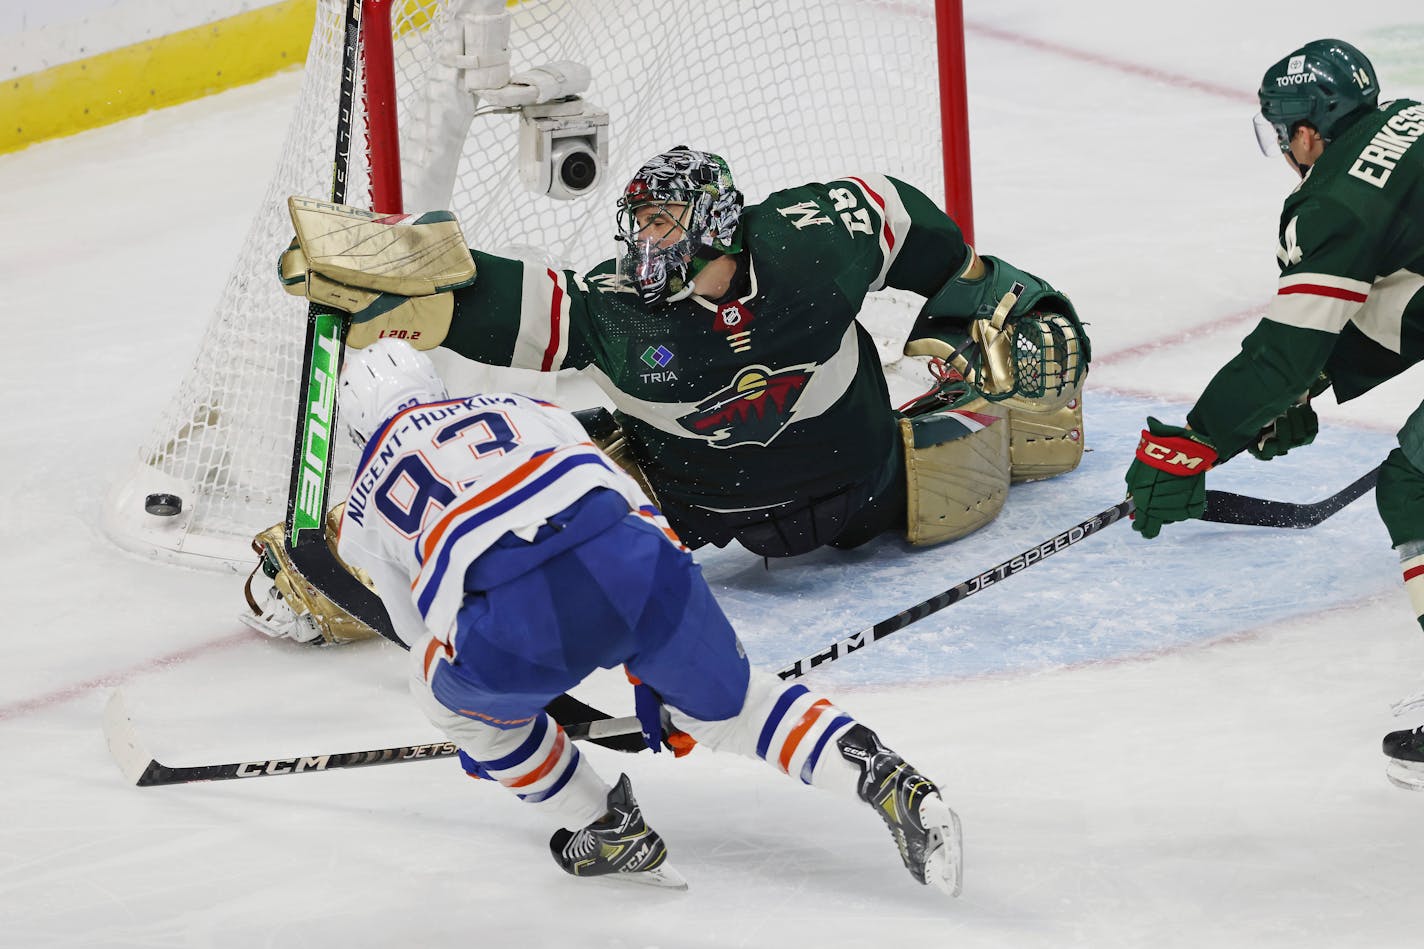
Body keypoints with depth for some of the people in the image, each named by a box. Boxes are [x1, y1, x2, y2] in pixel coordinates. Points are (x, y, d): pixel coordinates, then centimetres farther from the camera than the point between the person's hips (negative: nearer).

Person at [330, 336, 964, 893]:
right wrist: (657, 666, 39)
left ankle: (608, 832, 32)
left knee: (448, 690, 31)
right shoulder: (519, 409, 37)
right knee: (727, 703, 27)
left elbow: (425, 633, 42)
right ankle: (887, 779, 7)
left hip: (515, 625, -3)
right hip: (634, 562, 3)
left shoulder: (362, 516, 31)